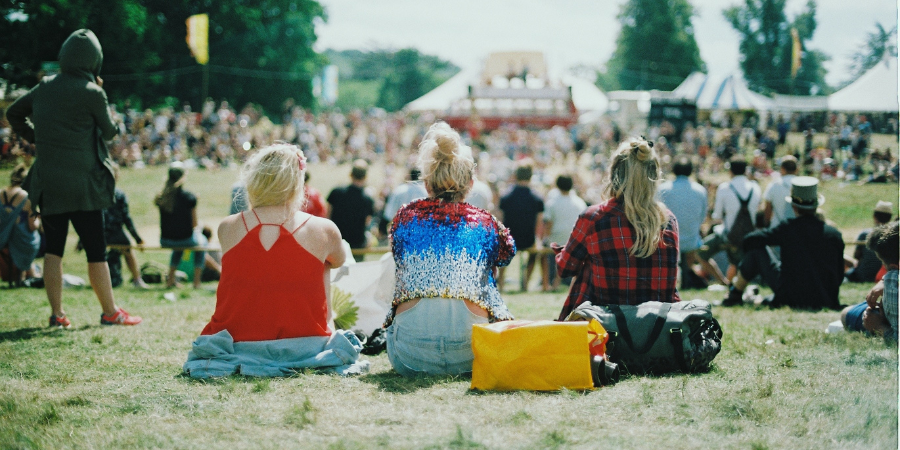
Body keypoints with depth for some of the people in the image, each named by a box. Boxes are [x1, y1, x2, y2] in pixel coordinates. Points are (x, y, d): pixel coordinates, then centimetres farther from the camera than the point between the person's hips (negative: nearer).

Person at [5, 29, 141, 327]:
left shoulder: (44, 88, 6)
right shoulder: (92, 93, -11)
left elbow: (13, 113, 18)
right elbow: (110, 131, 2)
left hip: (47, 183, 5)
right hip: (82, 184, -5)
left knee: (53, 249, 10)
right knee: (95, 250, 3)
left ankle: (57, 313, 11)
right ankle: (110, 312, 10)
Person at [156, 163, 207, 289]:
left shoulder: (161, 198, -1)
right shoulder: (190, 197, -12)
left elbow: (166, 222, 8)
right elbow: (194, 225, -2)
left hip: (165, 242, 4)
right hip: (186, 239, -4)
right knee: (202, 242, 31)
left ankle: (170, 279, 35)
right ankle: (197, 281, 26)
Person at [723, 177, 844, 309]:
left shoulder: (788, 229, -10)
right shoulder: (834, 234, -2)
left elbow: (750, 240, -5)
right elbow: (839, 275, 5)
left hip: (792, 298, -4)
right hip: (826, 301, 4)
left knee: (756, 249, 8)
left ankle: (735, 293, 23)